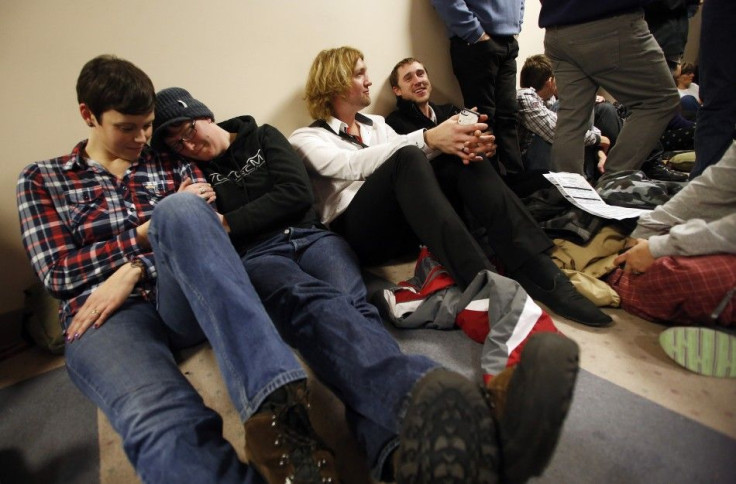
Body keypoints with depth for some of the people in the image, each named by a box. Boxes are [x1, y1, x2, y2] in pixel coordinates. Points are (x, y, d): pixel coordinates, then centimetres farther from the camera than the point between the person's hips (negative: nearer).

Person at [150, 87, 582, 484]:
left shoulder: (263, 137, 21)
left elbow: (296, 193, 4)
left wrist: (225, 223, 2)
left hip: (308, 235, 2)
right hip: (254, 258, -1)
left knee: (347, 303, -34)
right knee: (314, 302, -38)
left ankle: (404, 444, -64)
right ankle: (423, 399, -70)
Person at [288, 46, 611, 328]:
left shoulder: (376, 124, 24)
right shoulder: (306, 139, 4)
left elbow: (418, 163, 9)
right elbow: (353, 165, -18)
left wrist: (452, 144, -14)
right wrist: (428, 139, -29)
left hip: (405, 226, 5)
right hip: (355, 234, -5)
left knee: (460, 157, -17)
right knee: (406, 158, -31)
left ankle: (537, 274, -26)